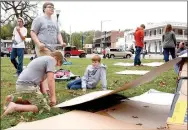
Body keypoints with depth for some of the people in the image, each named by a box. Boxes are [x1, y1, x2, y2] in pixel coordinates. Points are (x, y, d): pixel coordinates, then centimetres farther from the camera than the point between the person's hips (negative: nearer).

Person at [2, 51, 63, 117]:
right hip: (28, 86, -10)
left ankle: (12, 98, 19)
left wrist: (43, 95, 23)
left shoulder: (42, 59, 25)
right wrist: (53, 97, -7)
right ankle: (16, 107, -15)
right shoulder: (51, 59, -3)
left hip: (21, 84, 10)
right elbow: (50, 80, -12)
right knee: (44, 107, -10)